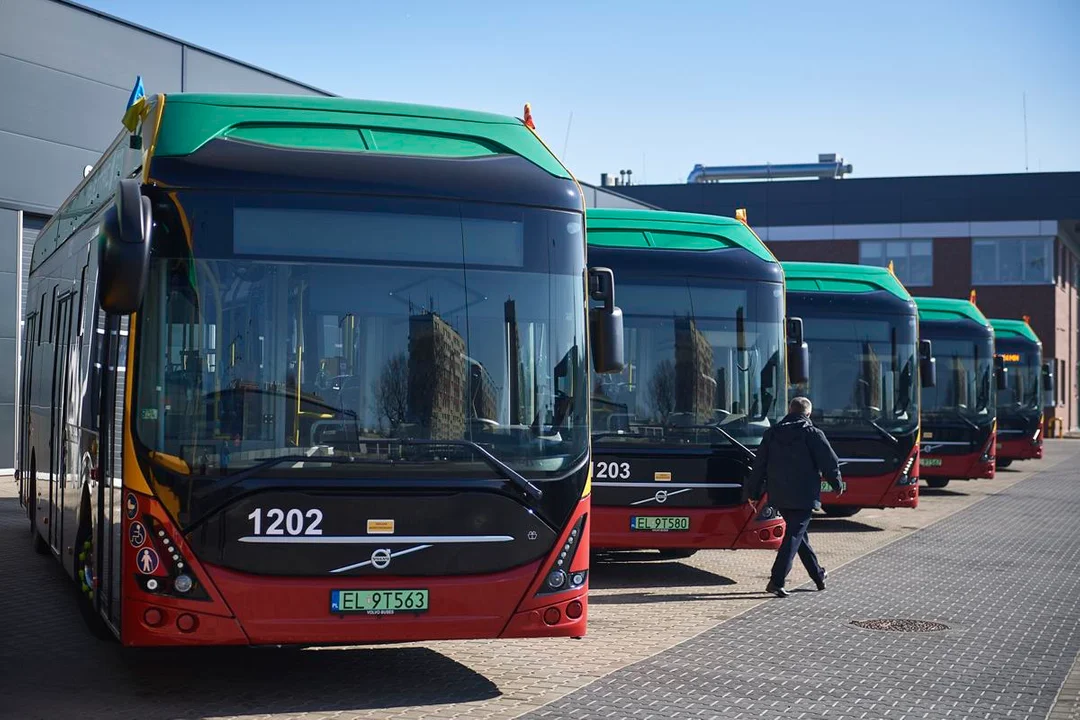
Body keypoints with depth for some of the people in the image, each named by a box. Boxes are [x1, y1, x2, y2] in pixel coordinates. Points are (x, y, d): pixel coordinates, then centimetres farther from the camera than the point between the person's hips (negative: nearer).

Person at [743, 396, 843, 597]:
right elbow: (830, 462, -3)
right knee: (794, 536, -5)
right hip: (803, 496, -5)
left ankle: (818, 574, 32)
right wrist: (837, 484, 14)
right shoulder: (812, 434, -6)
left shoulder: (772, 433, 7)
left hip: (779, 497, 5)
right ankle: (776, 581, -16)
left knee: (798, 532, 19)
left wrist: (753, 492, 13)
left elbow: (759, 465, 8)